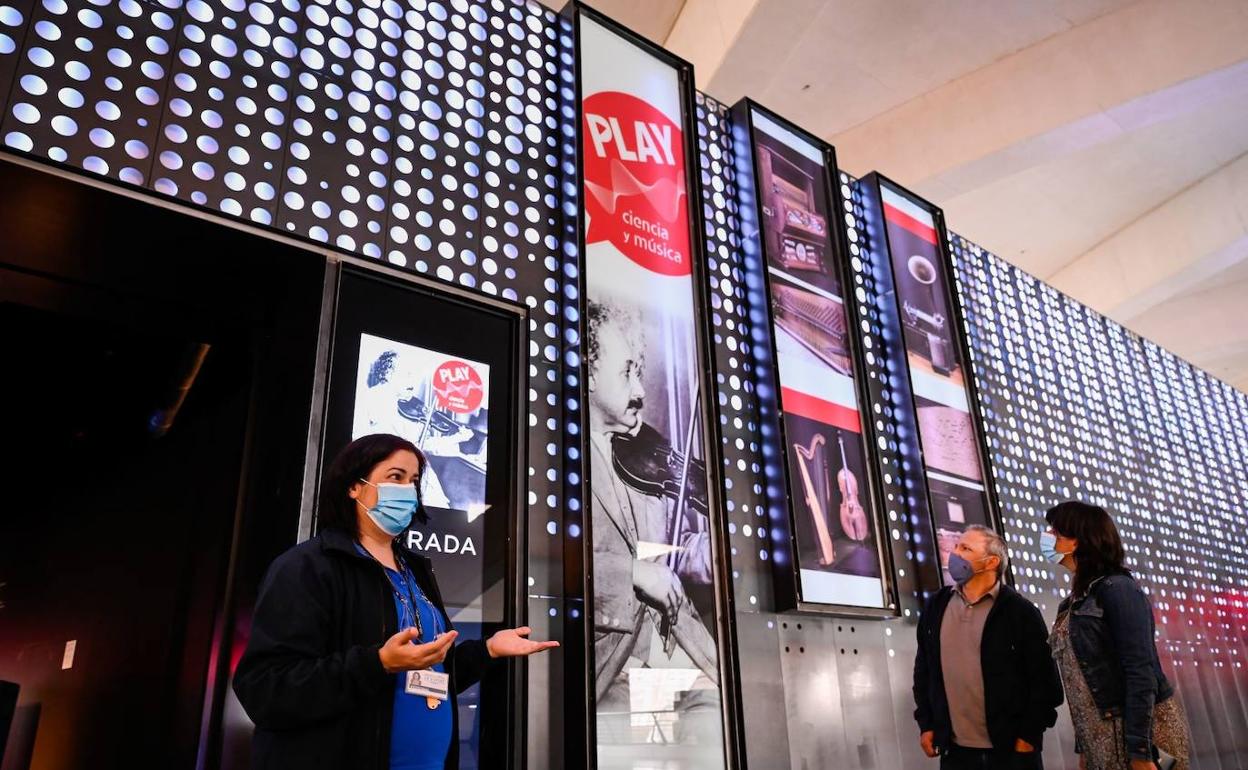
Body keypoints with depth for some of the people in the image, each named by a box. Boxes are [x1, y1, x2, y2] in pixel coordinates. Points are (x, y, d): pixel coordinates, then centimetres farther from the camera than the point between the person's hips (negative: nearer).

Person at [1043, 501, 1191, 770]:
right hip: (1098, 738, 8)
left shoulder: (1117, 588, -13)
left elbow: (1141, 672, -19)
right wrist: (1083, 747, 13)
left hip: (1133, 732, -7)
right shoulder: (1077, 599, 11)